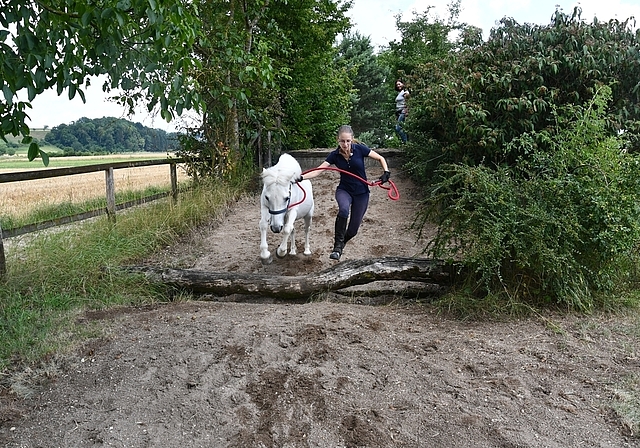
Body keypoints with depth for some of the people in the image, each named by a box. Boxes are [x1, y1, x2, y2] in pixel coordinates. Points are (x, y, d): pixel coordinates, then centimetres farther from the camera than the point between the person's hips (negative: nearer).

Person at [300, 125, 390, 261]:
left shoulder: (360, 149, -12)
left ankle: (341, 242, 39)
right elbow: (319, 170, -13)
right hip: (344, 190, 0)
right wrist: (301, 177, -27)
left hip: (361, 193, 0)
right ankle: (338, 246, -26)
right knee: (344, 209, -38)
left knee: (353, 230, 4)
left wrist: (386, 172, -16)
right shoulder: (335, 155, -8)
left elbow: (380, 158, 0)